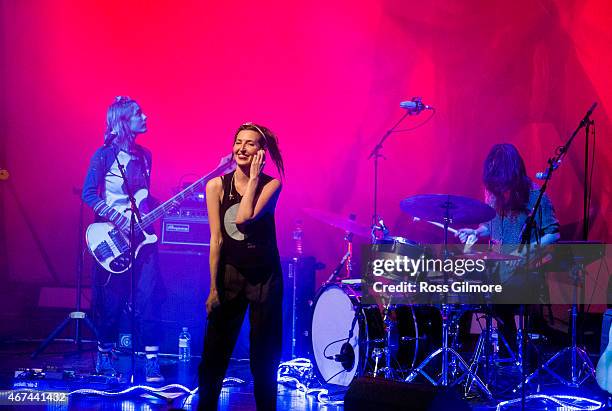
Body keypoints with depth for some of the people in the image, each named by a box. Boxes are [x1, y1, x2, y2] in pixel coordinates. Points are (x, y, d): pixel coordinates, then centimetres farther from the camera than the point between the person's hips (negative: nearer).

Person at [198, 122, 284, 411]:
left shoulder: (271, 185, -4)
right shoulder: (217, 186, -2)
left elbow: (244, 218, -21)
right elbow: (216, 238, -3)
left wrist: (254, 176, -15)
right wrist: (213, 287, -5)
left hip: (265, 276, -1)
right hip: (230, 274, 1)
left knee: (264, 358, 6)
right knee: (214, 355, -1)